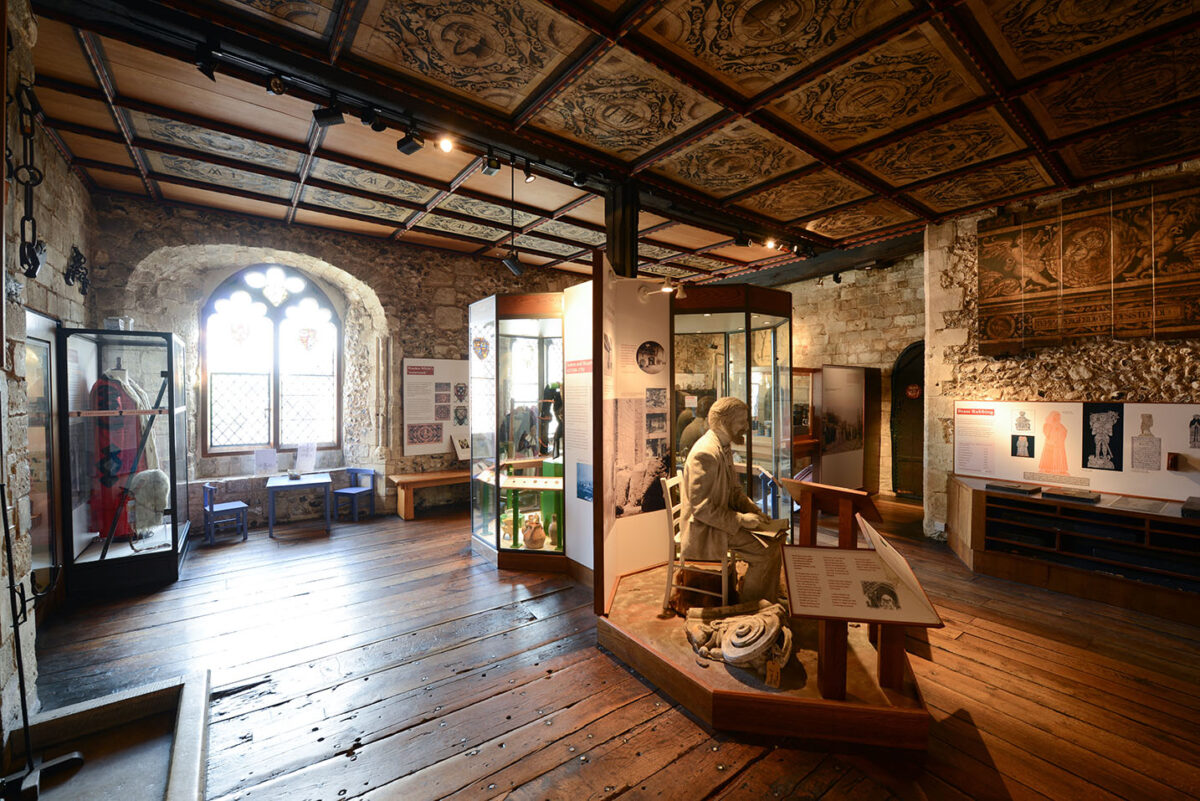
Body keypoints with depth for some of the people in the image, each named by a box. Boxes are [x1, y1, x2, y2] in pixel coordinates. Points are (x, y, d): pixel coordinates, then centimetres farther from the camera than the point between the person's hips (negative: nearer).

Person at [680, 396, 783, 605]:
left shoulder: (724, 448, 8)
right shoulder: (705, 454, -25)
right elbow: (701, 508, -26)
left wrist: (751, 509, -1)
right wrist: (740, 519, -21)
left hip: (721, 519, 10)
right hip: (704, 529, -10)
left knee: (776, 539, 4)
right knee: (766, 552, -14)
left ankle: (769, 602, 18)